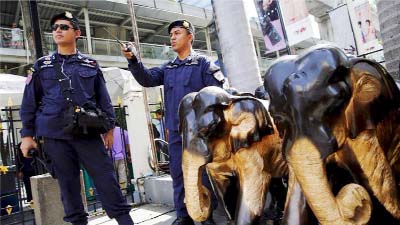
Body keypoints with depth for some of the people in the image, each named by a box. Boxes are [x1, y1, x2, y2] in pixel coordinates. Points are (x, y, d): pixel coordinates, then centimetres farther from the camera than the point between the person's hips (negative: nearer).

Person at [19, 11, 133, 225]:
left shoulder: (90, 65, 9)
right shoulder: (41, 65, 10)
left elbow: (103, 99, 9)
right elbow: (29, 102, 9)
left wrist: (109, 127, 5)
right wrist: (27, 134, 4)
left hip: (88, 132, -1)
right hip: (55, 135, 1)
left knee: (105, 177, -1)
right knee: (67, 182, 8)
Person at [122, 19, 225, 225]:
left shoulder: (202, 63, 2)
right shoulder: (167, 68, 17)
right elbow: (147, 79, 3)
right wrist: (133, 60, -13)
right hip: (175, 131, 5)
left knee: (204, 172, 2)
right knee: (178, 174, 10)